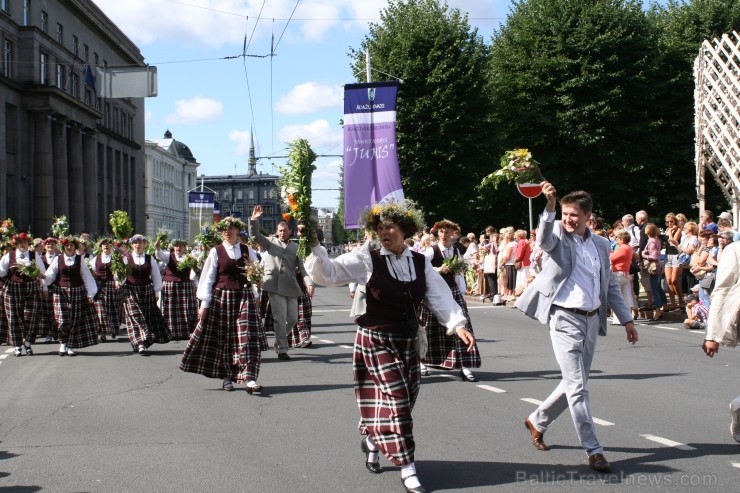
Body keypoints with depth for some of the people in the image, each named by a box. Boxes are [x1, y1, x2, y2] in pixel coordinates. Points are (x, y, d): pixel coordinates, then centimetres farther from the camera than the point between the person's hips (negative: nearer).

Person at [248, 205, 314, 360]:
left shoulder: (295, 247, 14)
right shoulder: (270, 242, 10)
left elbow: (302, 267, 9)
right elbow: (255, 236, -2)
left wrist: (309, 283, -5)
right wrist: (254, 220, -18)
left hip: (291, 286, 3)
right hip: (275, 285, -3)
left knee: (293, 318, 7)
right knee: (280, 318, -7)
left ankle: (279, 340, 31)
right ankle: (282, 349, -1)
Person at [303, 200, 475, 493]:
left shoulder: (420, 263, 1)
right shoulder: (367, 260, -10)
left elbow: (440, 296, -4)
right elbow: (329, 273, -13)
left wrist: (457, 324, -18)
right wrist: (314, 247, -29)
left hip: (408, 341, 5)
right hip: (376, 340, -5)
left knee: (405, 399, 13)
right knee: (395, 399, -8)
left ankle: (372, 440, 41)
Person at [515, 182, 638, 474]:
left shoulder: (601, 244, 11)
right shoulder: (558, 236, -4)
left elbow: (609, 285, 17)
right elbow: (544, 239, -30)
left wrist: (626, 319, 14)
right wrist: (549, 205, -46)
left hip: (592, 319, 6)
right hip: (565, 318, -6)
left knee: (574, 384, 14)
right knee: (577, 386, -7)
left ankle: (537, 421, 35)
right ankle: (593, 450, -2)